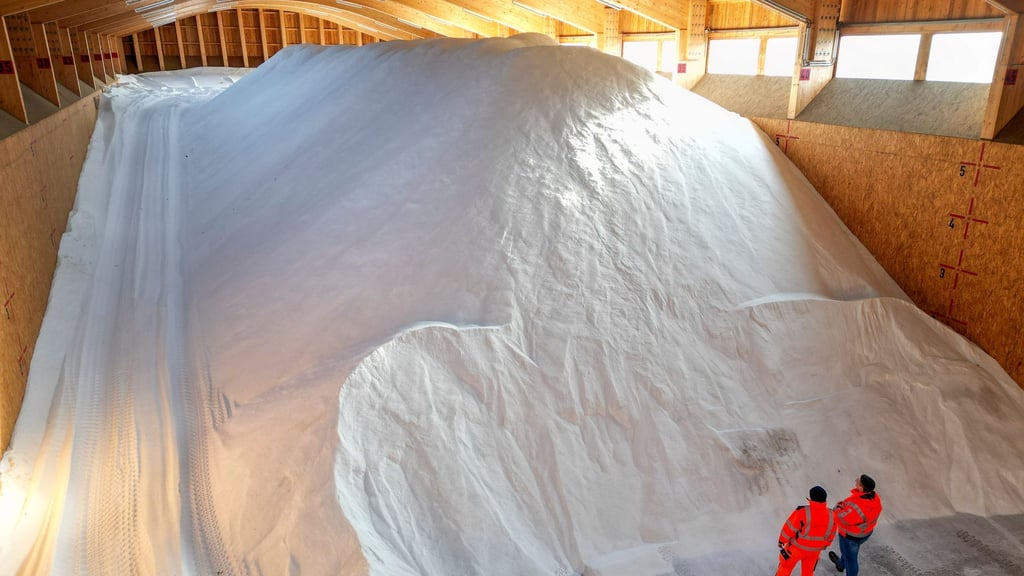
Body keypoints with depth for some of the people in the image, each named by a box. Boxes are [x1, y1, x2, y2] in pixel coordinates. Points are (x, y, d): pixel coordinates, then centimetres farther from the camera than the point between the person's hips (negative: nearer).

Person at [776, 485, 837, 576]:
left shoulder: (802, 511, -32)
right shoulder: (831, 515, -17)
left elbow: (790, 528, -21)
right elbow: (831, 534, 1)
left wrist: (782, 540, -3)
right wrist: (825, 545, 21)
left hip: (797, 547, -4)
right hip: (815, 550, 4)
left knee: (786, 565, 21)